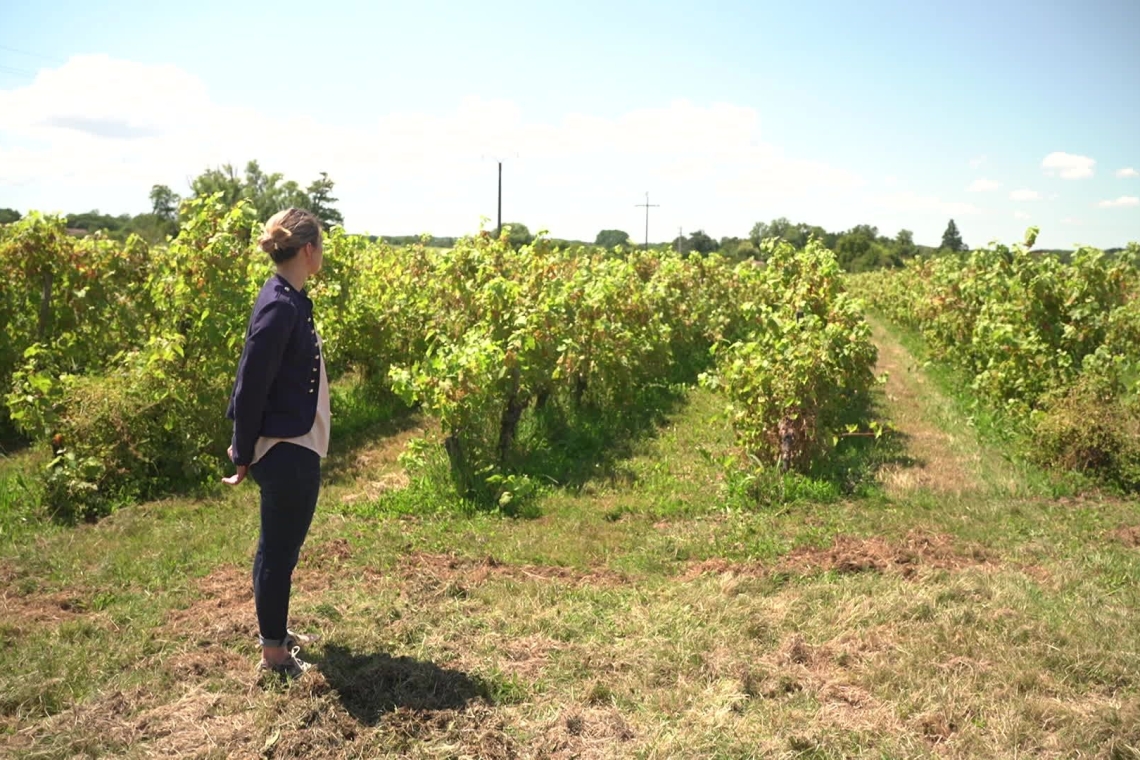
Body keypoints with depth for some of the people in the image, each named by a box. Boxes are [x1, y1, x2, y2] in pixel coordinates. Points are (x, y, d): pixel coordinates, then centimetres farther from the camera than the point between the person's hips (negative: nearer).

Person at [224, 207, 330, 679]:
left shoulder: (290, 300, 8)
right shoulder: (279, 306, -22)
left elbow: (257, 378, 16)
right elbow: (251, 384, -20)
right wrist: (243, 453, -13)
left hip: (297, 448, 10)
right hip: (284, 450, -10)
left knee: (285, 545, 21)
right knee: (277, 548, 3)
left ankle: (274, 630, 38)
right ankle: (273, 653, 18)